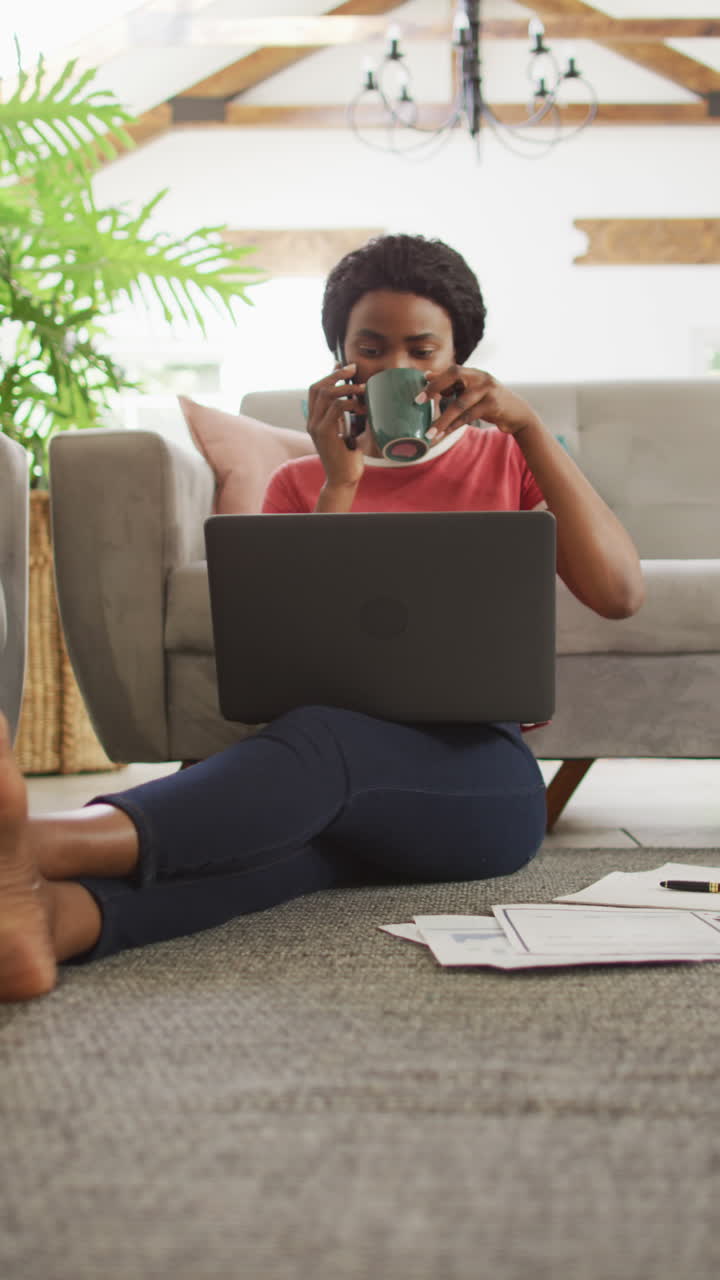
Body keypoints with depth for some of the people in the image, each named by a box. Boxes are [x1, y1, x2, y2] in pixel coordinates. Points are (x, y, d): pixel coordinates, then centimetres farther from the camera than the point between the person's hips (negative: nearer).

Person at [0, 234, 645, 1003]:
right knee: (299, 818, -38)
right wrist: (340, 485, -3)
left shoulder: (506, 459, 16)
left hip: (478, 777, -2)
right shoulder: (301, 483, 19)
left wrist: (530, 427, -4)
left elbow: (620, 594, -1)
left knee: (317, 741, -36)